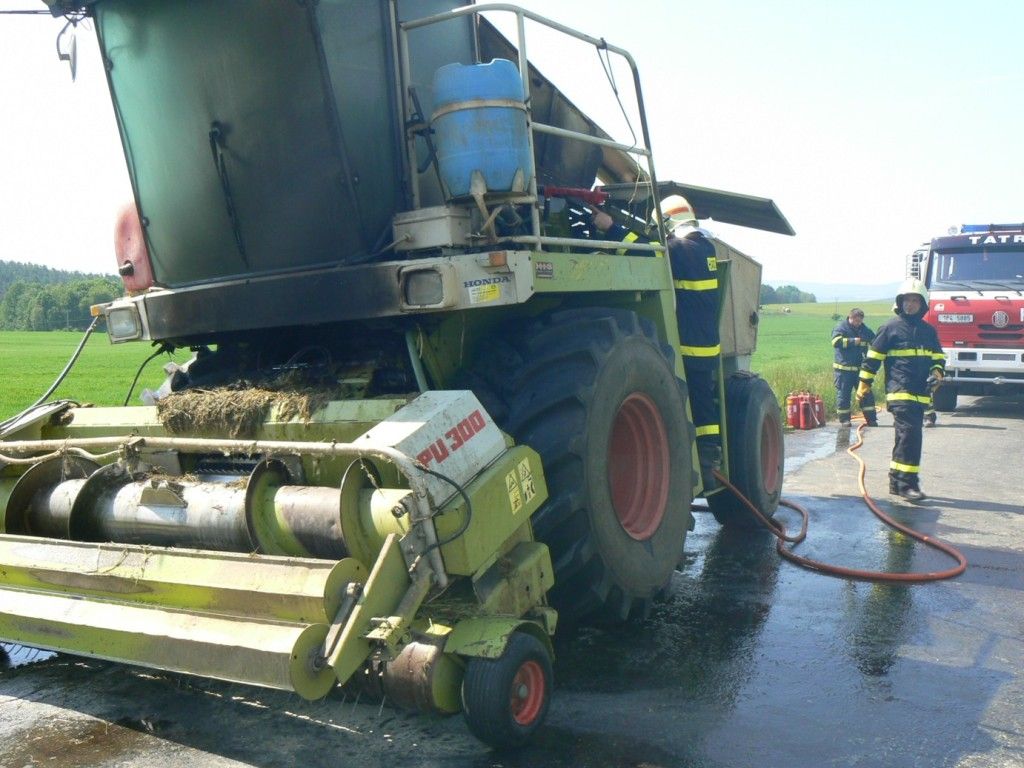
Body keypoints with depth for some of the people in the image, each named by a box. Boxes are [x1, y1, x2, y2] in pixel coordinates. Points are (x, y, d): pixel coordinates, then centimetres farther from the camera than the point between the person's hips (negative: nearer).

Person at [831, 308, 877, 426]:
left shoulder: (865, 330, 11)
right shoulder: (840, 328, -6)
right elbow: (836, 342, -23)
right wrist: (853, 341, -28)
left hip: (860, 368, 5)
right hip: (843, 369, -5)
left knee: (867, 394, 5)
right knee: (843, 395, 1)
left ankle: (871, 420, 12)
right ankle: (844, 419, 11)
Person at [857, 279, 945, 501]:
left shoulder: (928, 331, 16)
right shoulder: (891, 328, 1)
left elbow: (938, 357, 23)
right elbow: (872, 357, 2)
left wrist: (937, 373, 1)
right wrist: (864, 384, 0)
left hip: (920, 393, 6)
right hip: (899, 391, -6)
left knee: (906, 438, 11)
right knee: (909, 434, -16)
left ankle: (896, 480, 20)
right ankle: (907, 483, -14)